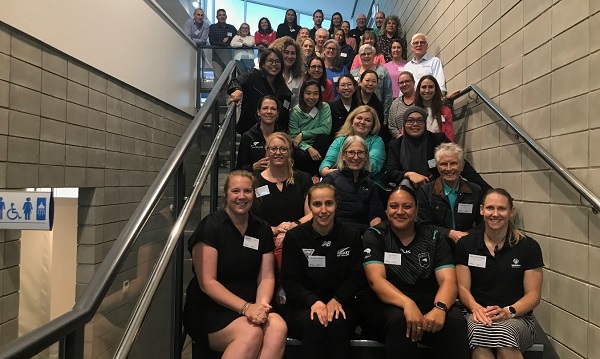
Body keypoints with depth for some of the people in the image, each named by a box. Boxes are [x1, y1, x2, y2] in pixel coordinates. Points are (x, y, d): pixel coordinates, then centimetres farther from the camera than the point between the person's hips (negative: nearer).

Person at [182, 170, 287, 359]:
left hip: (250, 306, 4)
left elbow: (267, 277, 6)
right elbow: (207, 282, -11)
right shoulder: (210, 226, -6)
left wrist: (261, 306, -15)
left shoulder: (262, 229, 9)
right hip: (209, 310, -4)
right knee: (251, 332, -33)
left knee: (278, 327, -28)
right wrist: (245, 307, -21)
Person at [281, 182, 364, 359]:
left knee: (337, 323, -32)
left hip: (340, 304, 1)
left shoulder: (352, 235, 2)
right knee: (313, 324, -33)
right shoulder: (295, 236, -2)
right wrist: (314, 301, -21)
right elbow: (289, 281, -4)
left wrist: (336, 300, -18)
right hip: (303, 306, -1)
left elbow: (356, 277, 1)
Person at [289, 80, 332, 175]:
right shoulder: (295, 112, -4)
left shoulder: (324, 107, -1)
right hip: (302, 149, -2)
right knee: (301, 157, -35)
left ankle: (316, 173, -18)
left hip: (319, 147, 2)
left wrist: (302, 134, -17)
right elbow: (294, 137, -10)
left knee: (323, 137, -29)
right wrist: (309, 148, -30)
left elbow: (326, 129, -15)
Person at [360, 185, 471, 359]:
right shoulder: (374, 236, 0)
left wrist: (440, 308, -29)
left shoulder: (433, 238, 6)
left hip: (428, 304, 2)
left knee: (455, 320, -29)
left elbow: (448, 281, -6)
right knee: (399, 319, -35)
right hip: (387, 305, -1)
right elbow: (376, 280, -15)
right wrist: (407, 304, -34)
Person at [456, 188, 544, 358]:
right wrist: (476, 308, -17)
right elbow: (463, 288, 5)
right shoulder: (466, 245, 8)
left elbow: (533, 294, 3)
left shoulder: (529, 246, 5)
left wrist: (508, 311, -16)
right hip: (478, 316, 0)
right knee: (480, 330, -37)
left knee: (503, 331, -36)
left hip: (517, 318, 1)